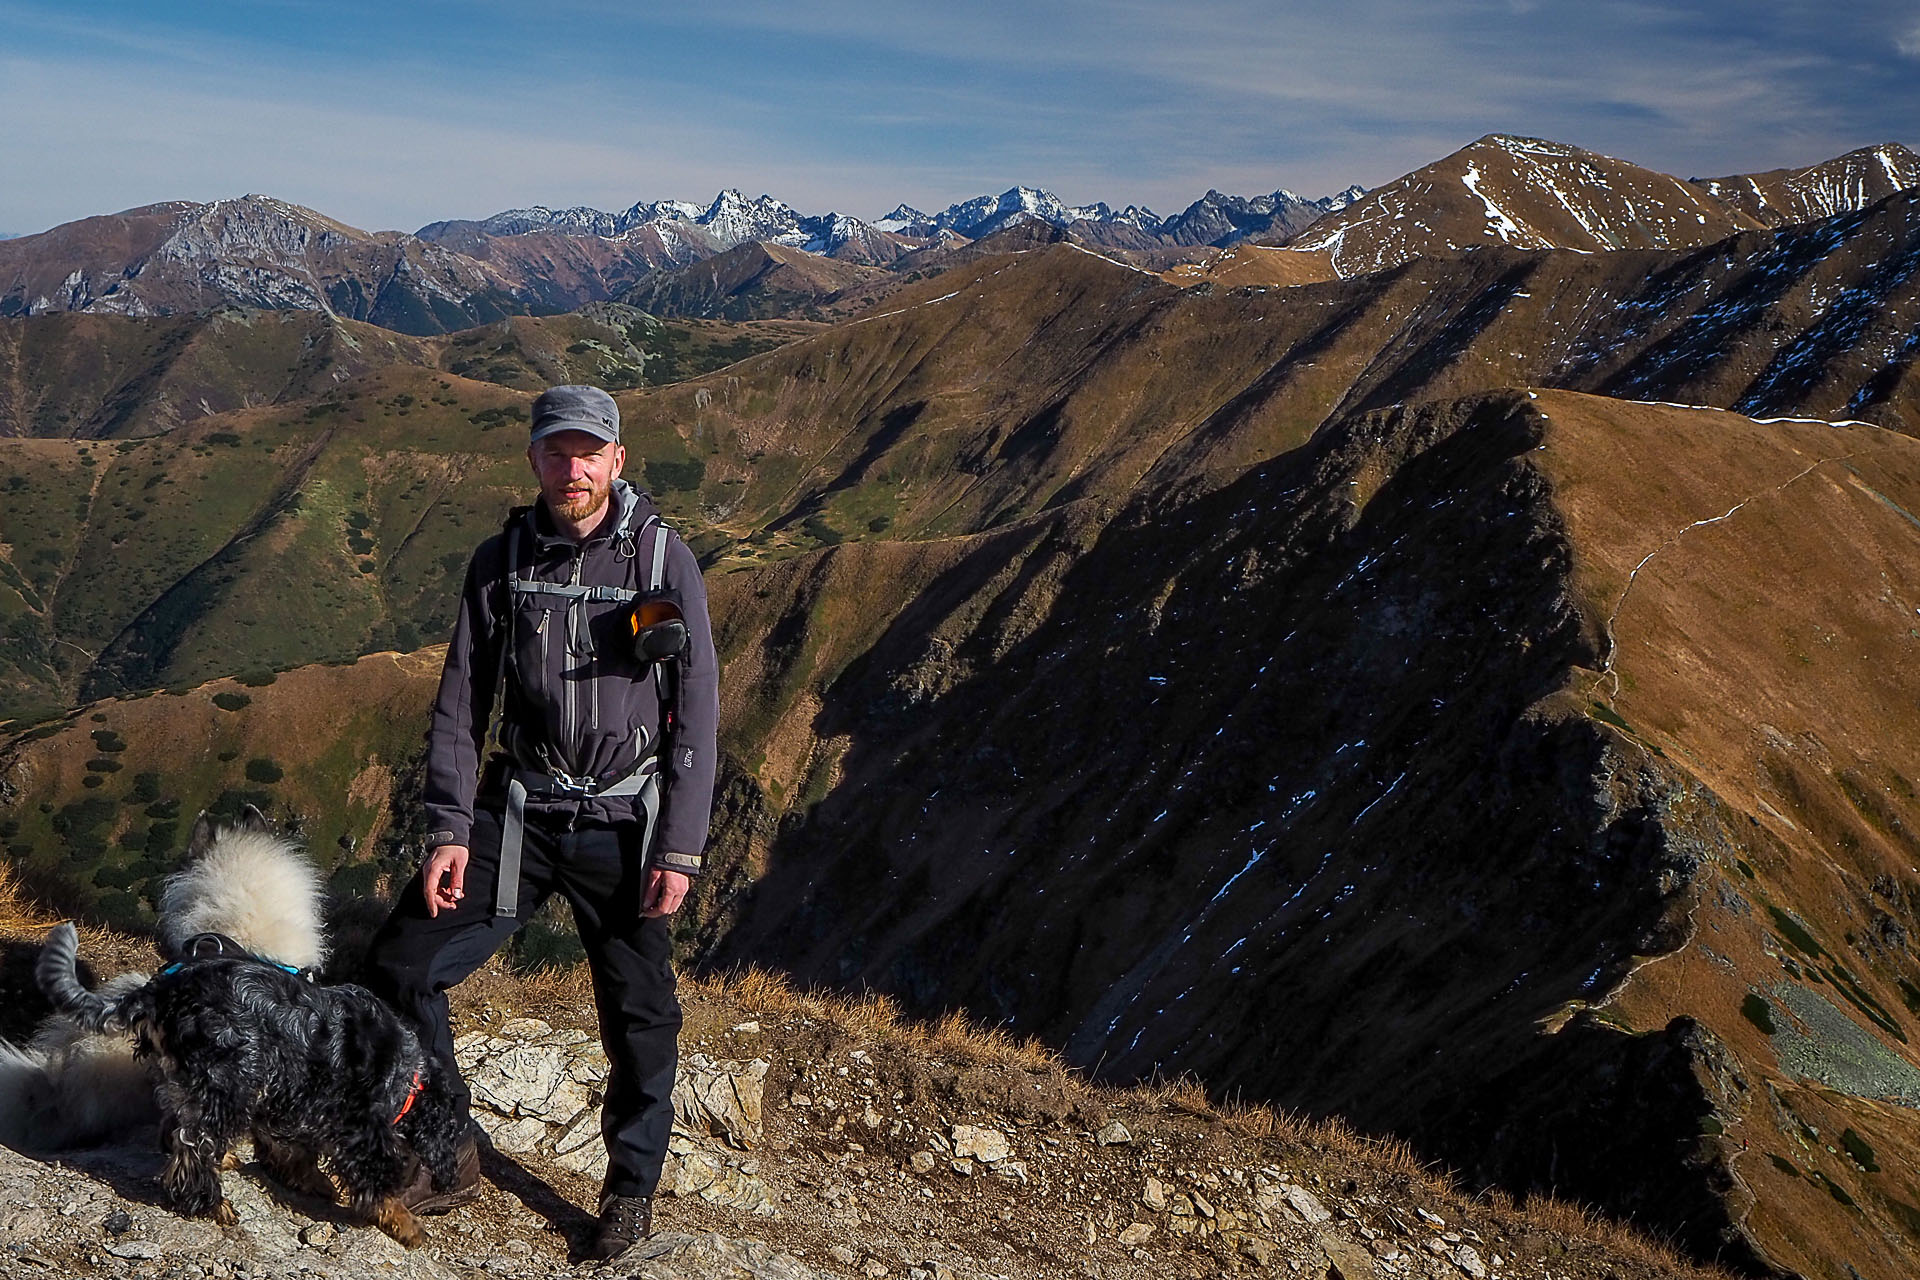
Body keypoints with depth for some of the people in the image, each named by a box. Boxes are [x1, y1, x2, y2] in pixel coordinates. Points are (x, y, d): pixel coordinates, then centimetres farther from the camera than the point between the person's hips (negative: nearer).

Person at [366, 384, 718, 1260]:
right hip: (516, 816, 3)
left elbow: (696, 714, -6)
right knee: (400, 965, -3)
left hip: (623, 826, -2)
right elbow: (460, 703, 5)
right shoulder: (500, 562, 2)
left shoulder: (665, 560, -6)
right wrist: (449, 829, -4)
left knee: (639, 1015, 6)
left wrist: (679, 848, -11)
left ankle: (633, 1188, 29)